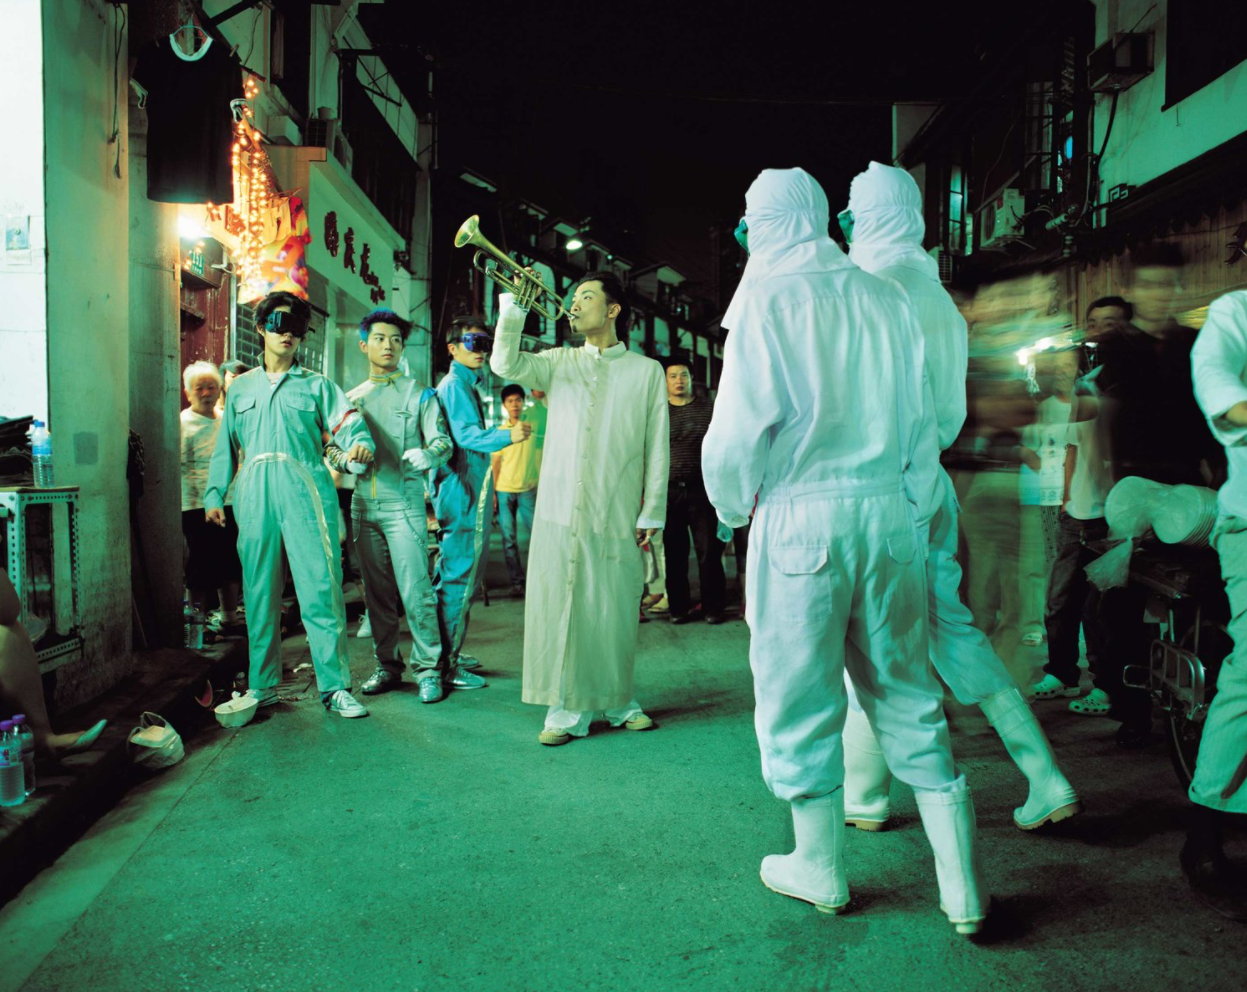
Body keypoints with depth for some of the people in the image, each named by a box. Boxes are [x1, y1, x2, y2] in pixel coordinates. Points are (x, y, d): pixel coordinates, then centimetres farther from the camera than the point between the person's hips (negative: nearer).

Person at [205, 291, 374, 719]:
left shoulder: (316, 385, 13)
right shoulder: (241, 388, 21)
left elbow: (349, 423, 0)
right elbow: (226, 446, 22)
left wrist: (360, 444, -23)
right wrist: (214, 494, 11)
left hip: (306, 491, -3)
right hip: (255, 495, 3)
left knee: (321, 591, -8)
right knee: (259, 593, 5)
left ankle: (335, 686, -3)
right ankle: (262, 685, 15)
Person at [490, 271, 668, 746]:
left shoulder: (647, 371, 9)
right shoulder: (558, 362, 15)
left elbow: (657, 448, 5)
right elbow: (506, 365, -3)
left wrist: (652, 512, -1)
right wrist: (512, 305, -12)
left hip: (616, 514, -1)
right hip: (560, 511, 2)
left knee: (614, 611, 4)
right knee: (559, 606, -1)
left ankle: (617, 699, 22)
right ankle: (567, 709, 9)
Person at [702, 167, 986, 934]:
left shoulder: (769, 298, -4)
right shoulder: (886, 299, 11)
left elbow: (740, 427, -10)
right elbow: (921, 426, 13)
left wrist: (733, 504, 7)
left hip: (804, 515, -5)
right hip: (889, 508, 5)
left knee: (800, 696, 9)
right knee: (908, 695, 11)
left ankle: (820, 870, 23)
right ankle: (964, 890, 14)